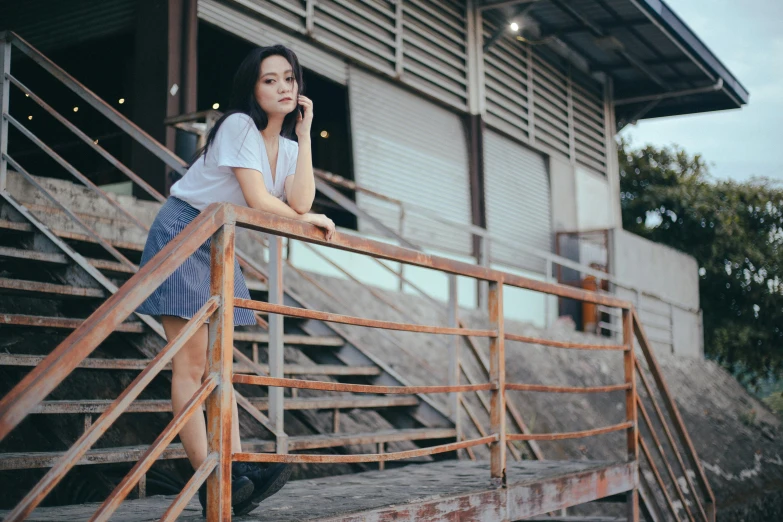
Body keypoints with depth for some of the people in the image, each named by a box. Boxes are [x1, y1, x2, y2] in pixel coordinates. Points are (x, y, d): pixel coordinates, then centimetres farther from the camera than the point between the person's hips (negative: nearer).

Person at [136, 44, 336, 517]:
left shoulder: (287, 145, 10)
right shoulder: (239, 125, -14)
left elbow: (300, 204, -7)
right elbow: (259, 200, -21)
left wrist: (304, 135, -6)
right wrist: (311, 221, -6)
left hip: (221, 246, 8)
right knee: (192, 361, -11)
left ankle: (237, 469, -3)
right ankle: (210, 482, -14)